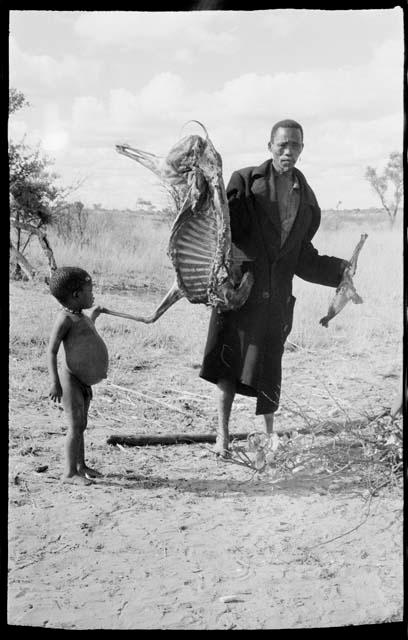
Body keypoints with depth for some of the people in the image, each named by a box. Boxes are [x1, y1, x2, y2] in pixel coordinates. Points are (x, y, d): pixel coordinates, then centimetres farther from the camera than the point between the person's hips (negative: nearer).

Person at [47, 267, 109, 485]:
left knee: (81, 424, 17)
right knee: (76, 425, -10)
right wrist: (55, 382, -25)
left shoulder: (80, 316, 12)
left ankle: (81, 465, 28)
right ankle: (70, 472, -6)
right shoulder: (65, 318, -15)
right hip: (70, 379, -9)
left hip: (84, 381, 9)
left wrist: (93, 316, 42)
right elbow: (51, 351, -18)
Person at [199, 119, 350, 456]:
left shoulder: (307, 199, 12)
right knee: (228, 357, -7)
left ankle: (270, 430, 25)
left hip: (276, 293, 3)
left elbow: (302, 258, 15)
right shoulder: (245, 181, -1)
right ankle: (223, 433, 0)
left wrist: (340, 269, 8)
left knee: (268, 363, 8)